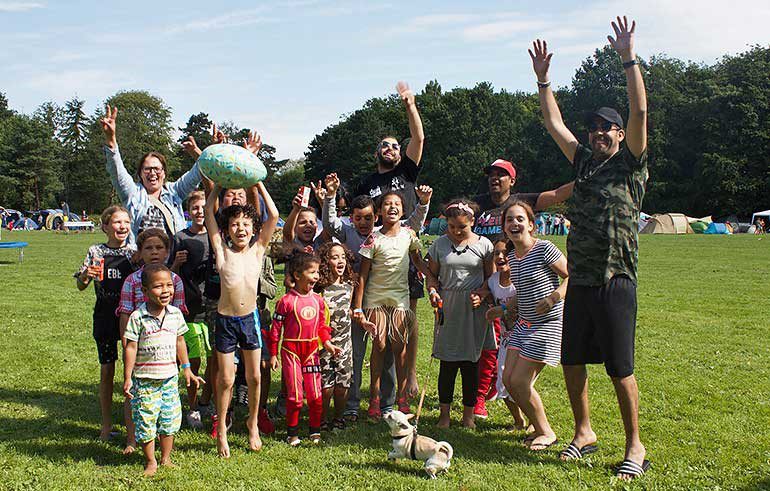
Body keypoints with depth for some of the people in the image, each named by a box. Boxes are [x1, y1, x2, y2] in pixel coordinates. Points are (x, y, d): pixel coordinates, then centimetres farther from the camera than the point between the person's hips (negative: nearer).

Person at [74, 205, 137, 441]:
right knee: (106, 371, 8)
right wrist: (85, 275, -23)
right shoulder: (96, 251, -1)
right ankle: (106, 424, 20)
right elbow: (81, 286, -2)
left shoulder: (135, 252, 1)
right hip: (105, 318, 0)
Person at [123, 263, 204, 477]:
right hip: (144, 380, -4)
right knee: (145, 422, 3)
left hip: (170, 378, 4)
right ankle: (150, 462, 19)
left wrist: (187, 369, 17)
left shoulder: (175, 314, 2)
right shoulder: (138, 317, -12)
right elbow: (131, 347, -10)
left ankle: (166, 459, 26)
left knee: (170, 420, 10)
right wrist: (127, 378, -11)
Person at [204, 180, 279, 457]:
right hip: (225, 319, -2)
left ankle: (253, 423, 30)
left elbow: (274, 216, -1)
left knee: (254, 376, 10)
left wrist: (258, 184, 2)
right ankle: (221, 431, 21)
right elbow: (209, 211, -5)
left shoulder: (258, 251, 1)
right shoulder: (222, 252, -3)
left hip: (250, 318, 2)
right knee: (225, 379, 6)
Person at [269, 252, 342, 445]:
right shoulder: (286, 301, -12)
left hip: (311, 351, 5)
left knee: (315, 394, 6)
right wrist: (273, 354, -6)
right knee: (295, 395, 0)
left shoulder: (317, 300, 4)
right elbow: (276, 328, -7)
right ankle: (292, 433, 14)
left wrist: (328, 344, 1)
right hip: (291, 351, -5)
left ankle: (315, 431, 20)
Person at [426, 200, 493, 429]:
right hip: (447, 307, 1)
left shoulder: (483, 244, 2)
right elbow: (432, 275, 12)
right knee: (447, 362, 1)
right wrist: (433, 291, -8)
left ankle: (468, 415, 17)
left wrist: (481, 295, -11)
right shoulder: (440, 244, 5)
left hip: (474, 309, 0)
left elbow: (491, 276, 6)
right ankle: (444, 414, 11)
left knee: (470, 362, 5)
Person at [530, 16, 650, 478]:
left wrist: (629, 58, -15)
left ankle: (635, 446, 9)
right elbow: (555, 123, 17)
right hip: (579, 280, 6)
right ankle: (584, 431, 28)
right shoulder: (585, 162, 15)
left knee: (621, 369, -3)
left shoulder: (631, 165, 0)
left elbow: (640, 112, -12)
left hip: (615, 281, -6)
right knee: (572, 361, 11)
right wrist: (543, 79, 12)